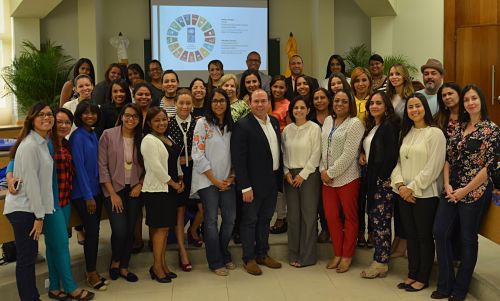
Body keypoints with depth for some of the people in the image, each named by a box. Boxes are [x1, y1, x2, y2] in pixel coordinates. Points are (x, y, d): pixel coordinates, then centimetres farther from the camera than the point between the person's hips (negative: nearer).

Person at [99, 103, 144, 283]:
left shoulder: (141, 138, 3)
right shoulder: (108, 135, -7)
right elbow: (102, 165, -8)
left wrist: (140, 185, -6)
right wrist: (113, 193, -11)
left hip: (134, 190, 3)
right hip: (114, 189, -3)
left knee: (130, 230, 6)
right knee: (120, 230, -11)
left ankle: (124, 267, 25)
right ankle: (115, 262, 19)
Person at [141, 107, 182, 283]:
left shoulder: (168, 139, 15)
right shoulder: (149, 140, -12)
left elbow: (175, 161, 21)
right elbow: (156, 167, -18)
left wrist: (180, 180, 7)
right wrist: (173, 183, -12)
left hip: (170, 188, 8)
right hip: (156, 189, -8)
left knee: (165, 227, 11)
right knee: (160, 227, -4)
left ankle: (162, 264, 19)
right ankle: (157, 267, 5)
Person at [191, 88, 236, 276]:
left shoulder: (231, 125, 8)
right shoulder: (202, 123, -6)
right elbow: (198, 155, -10)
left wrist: (232, 177, -2)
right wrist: (215, 180, -10)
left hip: (228, 180, 4)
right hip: (208, 180, -4)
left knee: (230, 218, 7)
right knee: (211, 220, 1)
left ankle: (224, 254, 28)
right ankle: (215, 262, 14)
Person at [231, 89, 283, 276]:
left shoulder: (274, 122, 7)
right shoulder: (243, 126, -15)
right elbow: (238, 159, -17)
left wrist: (280, 176, 9)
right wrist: (245, 187, -19)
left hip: (272, 181, 7)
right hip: (253, 183, -7)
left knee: (265, 219, 17)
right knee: (250, 220, 5)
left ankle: (262, 254, 30)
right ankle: (249, 259, 17)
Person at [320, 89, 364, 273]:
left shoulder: (355, 123, -10)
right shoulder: (328, 121, 10)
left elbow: (348, 154, -16)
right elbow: (322, 148, 12)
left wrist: (331, 172, -14)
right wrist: (323, 170, -1)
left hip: (347, 178, -6)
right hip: (327, 178, 6)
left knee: (349, 217, 7)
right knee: (331, 216, 10)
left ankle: (347, 256, 18)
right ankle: (337, 253, 24)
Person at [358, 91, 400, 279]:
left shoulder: (389, 126, -11)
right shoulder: (372, 126, 16)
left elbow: (391, 155, -18)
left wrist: (381, 177, -13)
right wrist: (362, 154, 5)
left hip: (383, 179, -9)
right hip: (372, 179, 9)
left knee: (381, 220, -4)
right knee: (373, 218, 11)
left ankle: (381, 263, 4)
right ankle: (379, 258, 19)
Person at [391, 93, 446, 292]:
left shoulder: (435, 133, -8)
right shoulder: (405, 133, 12)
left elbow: (433, 168, -14)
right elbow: (398, 162, 9)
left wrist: (412, 188, -14)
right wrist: (400, 185, -7)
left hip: (425, 195, -6)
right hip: (405, 194, 6)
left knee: (424, 237, 5)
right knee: (411, 236, 13)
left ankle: (423, 278, 17)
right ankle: (412, 274, 25)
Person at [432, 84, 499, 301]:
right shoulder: (459, 127, 10)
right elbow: (448, 158, 9)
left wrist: (465, 190, -14)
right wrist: (447, 184, -5)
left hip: (475, 192, -6)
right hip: (452, 190, 6)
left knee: (467, 239, 5)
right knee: (440, 232, 3)